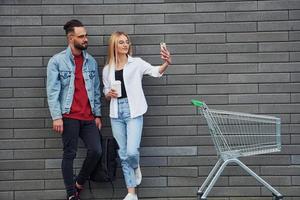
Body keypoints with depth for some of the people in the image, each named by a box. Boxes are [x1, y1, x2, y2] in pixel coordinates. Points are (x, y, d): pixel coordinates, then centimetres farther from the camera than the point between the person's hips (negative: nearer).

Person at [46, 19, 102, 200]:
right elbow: (52, 92, -6)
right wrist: (56, 117, -12)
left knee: (96, 151, -3)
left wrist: (98, 114, 10)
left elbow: (96, 90, 14)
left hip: (88, 117, 4)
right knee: (70, 154, 0)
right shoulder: (57, 61, -2)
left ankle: (79, 183, 21)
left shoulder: (91, 61, 11)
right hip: (69, 117, -4)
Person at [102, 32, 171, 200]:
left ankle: (136, 167, 24)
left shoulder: (136, 63, -1)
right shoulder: (107, 69, 9)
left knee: (132, 152, -14)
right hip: (116, 113, 3)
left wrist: (167, 63, -36)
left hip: (133, 111, -3)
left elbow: (155, 71, -16)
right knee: (123, 154, 5)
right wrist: (109, 94, -6)